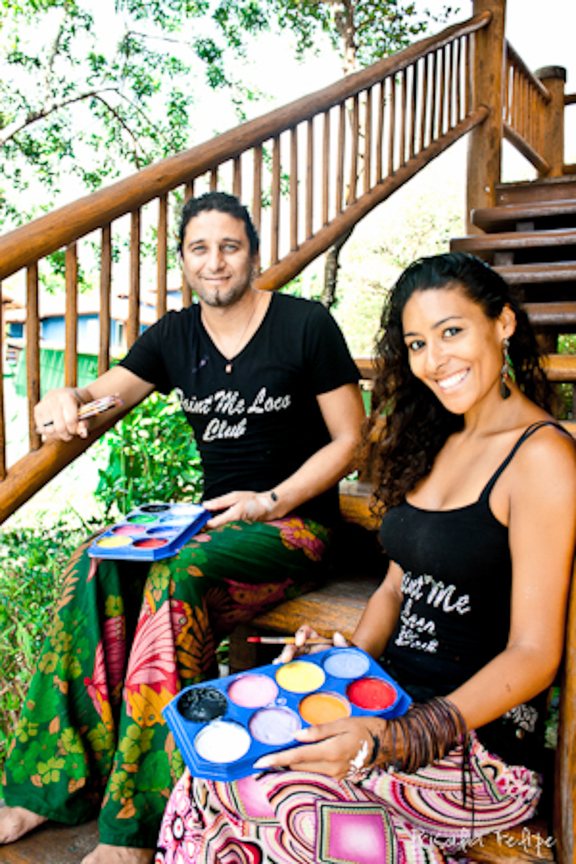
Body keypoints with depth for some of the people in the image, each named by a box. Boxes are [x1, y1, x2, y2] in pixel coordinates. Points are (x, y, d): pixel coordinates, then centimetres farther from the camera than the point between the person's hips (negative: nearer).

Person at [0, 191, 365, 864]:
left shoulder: (306, 324, -6)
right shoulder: (175, 335, 9)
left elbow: (348, 439, -4)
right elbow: (109, 390, 2)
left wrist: (271, 501, -15)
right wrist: (68, 398, -23)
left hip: (296, 524, -4)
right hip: (211, 517, 5)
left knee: (177, 577, -33)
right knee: (95, 566, -22)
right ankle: (56, 783, -12)